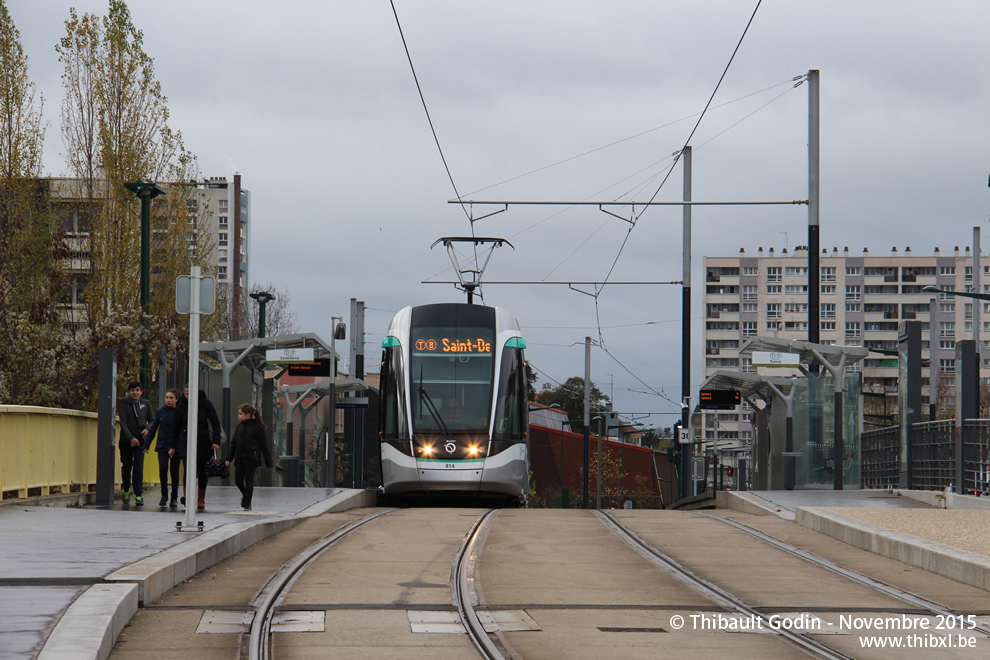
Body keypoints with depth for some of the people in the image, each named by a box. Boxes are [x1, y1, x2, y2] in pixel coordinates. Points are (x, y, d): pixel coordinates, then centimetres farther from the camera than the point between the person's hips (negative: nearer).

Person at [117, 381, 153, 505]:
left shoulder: (146, 404, 5)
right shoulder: (123, 403, -3)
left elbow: (152, 421, 14)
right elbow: (123, 423, -10)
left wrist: (147, 429, -8)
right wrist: (131, 438, -22)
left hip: (140, 440, 0)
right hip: (126, 440, 0)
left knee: (138, 467, -10)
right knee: (126, 466, 10)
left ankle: (139, 495, -11)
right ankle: (125, 490, 32)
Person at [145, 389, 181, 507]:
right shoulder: (160, 412, 4)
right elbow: (153, 428, 10)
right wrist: (146, 444, 6)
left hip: (175, 447, -1)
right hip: (162, 445, 1)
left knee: (174, 471, 3)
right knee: (163, 468, -11)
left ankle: (174, 498, 14)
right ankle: (164, 495, 4)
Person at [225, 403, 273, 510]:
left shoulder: (257, 427, -4)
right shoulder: (239, 427, 10)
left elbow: (264, 445, -1)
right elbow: (233, 443, 15)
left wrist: (268, 461, -1)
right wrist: (229, 458, 9)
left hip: (252, 458, -5)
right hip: (240, 459, 5)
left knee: (249, 480, -5)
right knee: (238, 480, 4)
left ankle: (247, 503, 5)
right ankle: (245, 495, 33)